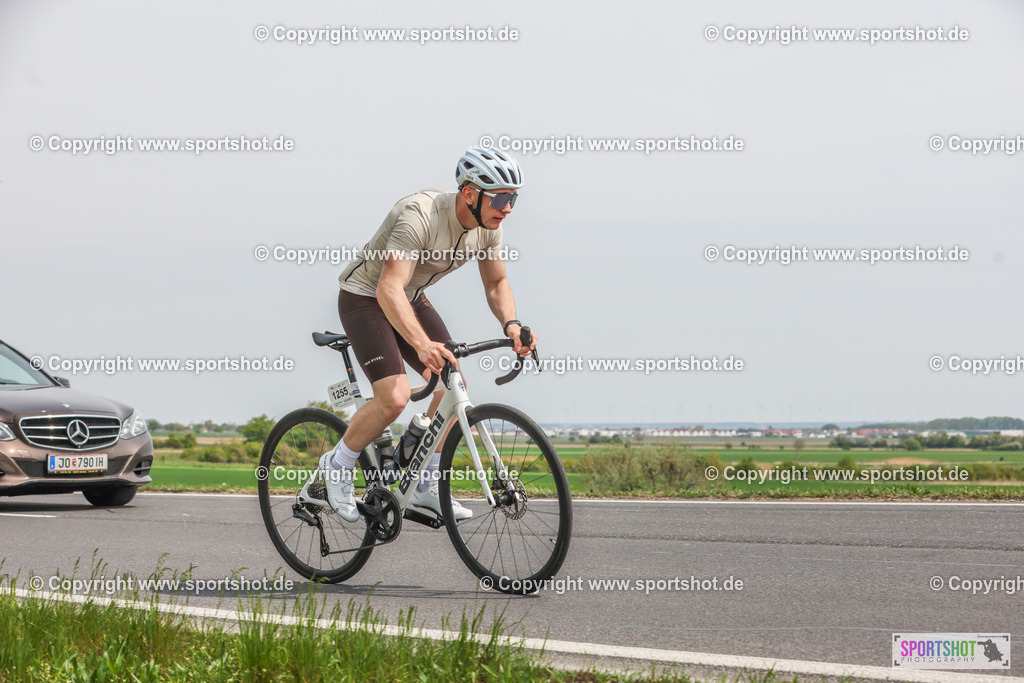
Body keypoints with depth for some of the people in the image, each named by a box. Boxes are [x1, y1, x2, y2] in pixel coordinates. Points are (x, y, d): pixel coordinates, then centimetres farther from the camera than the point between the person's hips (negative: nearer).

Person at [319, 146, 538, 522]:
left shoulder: (487, 226, -12)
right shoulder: (419, 215, -35)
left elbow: (496, 283, 2)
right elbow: (389, 289, -43)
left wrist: (511, 324, -20)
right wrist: (422, 345, -57)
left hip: (412, 298, 7)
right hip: (366, 297, -7)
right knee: (394, 397, -22)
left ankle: (425, 485, 9)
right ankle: (338, 465, 2)